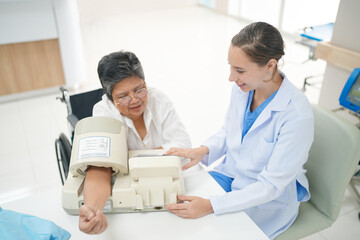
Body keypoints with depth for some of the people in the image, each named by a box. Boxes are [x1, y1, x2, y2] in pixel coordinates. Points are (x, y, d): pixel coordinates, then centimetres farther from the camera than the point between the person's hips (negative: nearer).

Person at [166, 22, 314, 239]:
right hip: (230, 174, 6)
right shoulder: (242, 88, -10)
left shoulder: (297, 115, -29)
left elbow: (271, 186, -25)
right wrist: (203, 150, -14)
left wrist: (210, 206, -32)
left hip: (270, 200, -5)